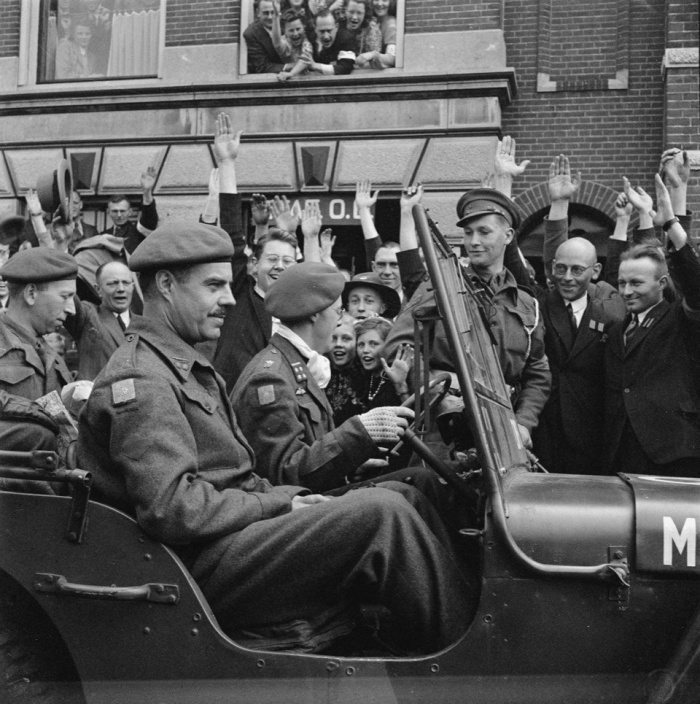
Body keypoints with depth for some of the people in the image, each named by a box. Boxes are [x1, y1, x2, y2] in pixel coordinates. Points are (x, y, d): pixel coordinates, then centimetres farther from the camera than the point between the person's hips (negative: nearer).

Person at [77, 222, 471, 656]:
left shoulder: (186, 367, 22)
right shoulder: (141, 380, -13)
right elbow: (171, 510, -22)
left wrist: (294, 498, 3)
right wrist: (281, 505, -13)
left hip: (228, 539, 10)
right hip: (202, 567, -10)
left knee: (390, 498, 0)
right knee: (382, 513, -21)